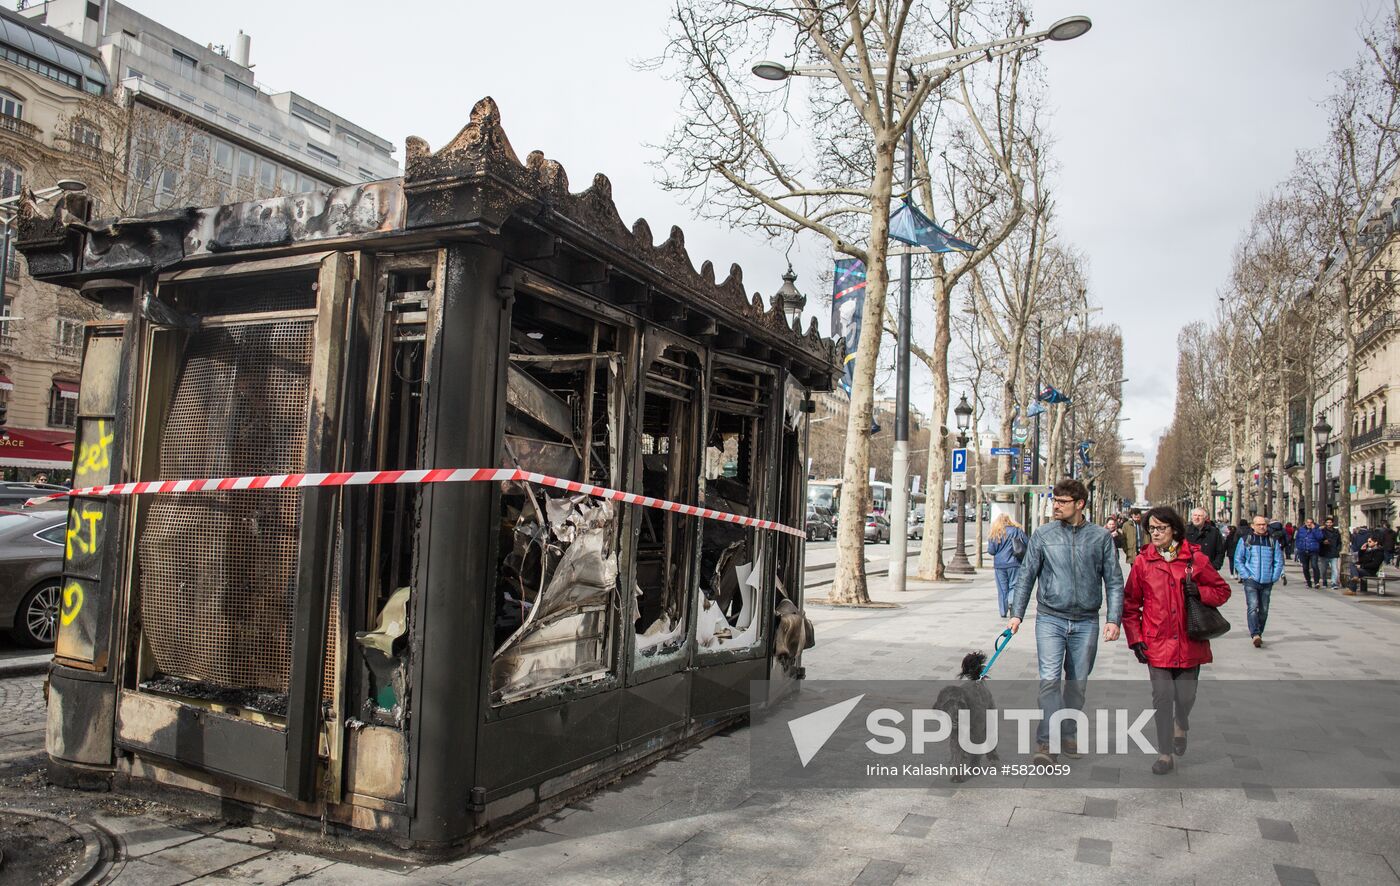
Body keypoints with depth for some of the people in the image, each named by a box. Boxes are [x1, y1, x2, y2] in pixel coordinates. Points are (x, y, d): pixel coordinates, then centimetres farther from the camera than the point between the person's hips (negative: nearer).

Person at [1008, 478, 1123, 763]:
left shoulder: (1101, 537, 1)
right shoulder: (1043, 535, 1)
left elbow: (1114, 581, 4)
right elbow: (1026, 576, 5)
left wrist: (1113, 618, -5)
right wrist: (1017, 614, 1)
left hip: (1086, 622, 1)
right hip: (1050, 619, -1)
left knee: (1077, 683, 11)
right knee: (1050, 680, -11)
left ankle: (1068, 735, 27)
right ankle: (1045, 741, -8)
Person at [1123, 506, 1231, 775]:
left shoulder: (1195, 558, -1)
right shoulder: (1143, 562, 1)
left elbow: (1222, 590, 7)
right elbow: (1130, 603, 7)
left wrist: (1197, 593, -13)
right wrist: (1135, 638, 0)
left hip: (1189, 641, 0)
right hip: (1157, 642, 0)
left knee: (1186, 696, 8)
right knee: (1162, 697, -2)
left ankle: (1181, 725, 44)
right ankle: (1165, 754, 11)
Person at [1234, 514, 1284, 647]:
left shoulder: (1273, 541, 10)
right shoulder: (1245, 540, 2)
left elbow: (1279, 561, 12)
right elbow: (1238, 560, 3)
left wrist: (1274, 577, 1)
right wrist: (1246, 575, -7)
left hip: (1267, 582, 3)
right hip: (1251, 581, -3)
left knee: (1264, 610, 9)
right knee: (1252, 606, -18)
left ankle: (1259, 634, 22)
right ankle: (1255, 635, -26)